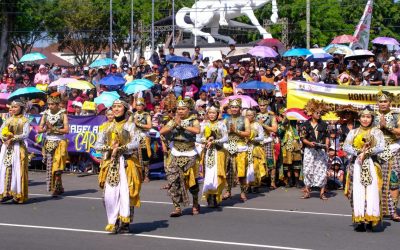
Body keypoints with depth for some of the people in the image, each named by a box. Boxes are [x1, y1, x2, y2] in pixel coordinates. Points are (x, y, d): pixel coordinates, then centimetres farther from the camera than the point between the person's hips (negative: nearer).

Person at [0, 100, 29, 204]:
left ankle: (18, 195, -4)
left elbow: (26, 134, -10)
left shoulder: (24, 121, 0)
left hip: (18, 147, -5)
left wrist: (13, 139, -16)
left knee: (17, 170, -6)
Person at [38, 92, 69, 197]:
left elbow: (66, 130, -12)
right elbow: (39, 129, 6)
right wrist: (47, 129, -13)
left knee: (57, 167, -12)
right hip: (48, 143, 5)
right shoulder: (46, 114, 9)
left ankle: (56, 188, -7)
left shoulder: (62, 114, -3)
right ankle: (60, 188, 14)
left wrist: (53, 129, -16)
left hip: (60, 143, -4)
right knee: (49, 167, 4)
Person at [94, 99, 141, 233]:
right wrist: (110, 148, -10)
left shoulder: (130, 125, 4)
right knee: (110, 194, -4)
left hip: (126, 163, -3)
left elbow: (135, 143, -11)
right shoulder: (107, 126, 15)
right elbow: (97, 145, 7)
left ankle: (125, 222, -4)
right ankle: (114, 222, 4)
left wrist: (119, 149, -17)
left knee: (125, 192, -10)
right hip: (110, 163, 3)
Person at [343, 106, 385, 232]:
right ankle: (359, 219, -8)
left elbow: (381, 147, -6)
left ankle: (370, 218, -8)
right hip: (356, 165, 1)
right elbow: (346, 147, 2)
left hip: (371, 165, -1)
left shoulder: (376, 132, 9)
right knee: (357, 192, -6)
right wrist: (359, 152, -12)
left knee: (371, 191, -10)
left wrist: (366, 153, -11)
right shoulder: (353, 132, 15)